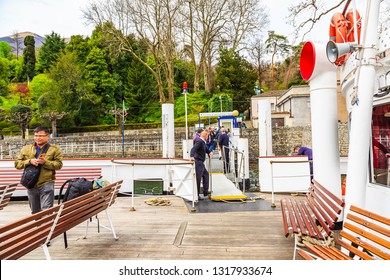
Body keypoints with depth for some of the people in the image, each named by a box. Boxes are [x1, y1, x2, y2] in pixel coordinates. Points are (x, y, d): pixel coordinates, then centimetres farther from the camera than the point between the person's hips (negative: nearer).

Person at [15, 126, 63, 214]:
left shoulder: (54, 149, -1)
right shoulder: (26, 149, 9)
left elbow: (59, 164, -5)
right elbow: (17, 163, 7)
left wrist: (45, 162, -19)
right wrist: (29, 161, -11)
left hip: (46, 184, -4)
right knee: (35, 211, 19)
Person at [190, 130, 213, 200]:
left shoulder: (203, 142, 14)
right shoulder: (199, 141, -17)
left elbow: (206, 149, 24)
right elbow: (193, 149, -31)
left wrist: (210, 152, 3)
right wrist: (192, 156, -47)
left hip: (201, 163, 11)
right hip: (198, 161, -11)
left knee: (206, 174, 22)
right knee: (198, 179, -5)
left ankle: (205, 192, 29)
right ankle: (197, 195, 2)